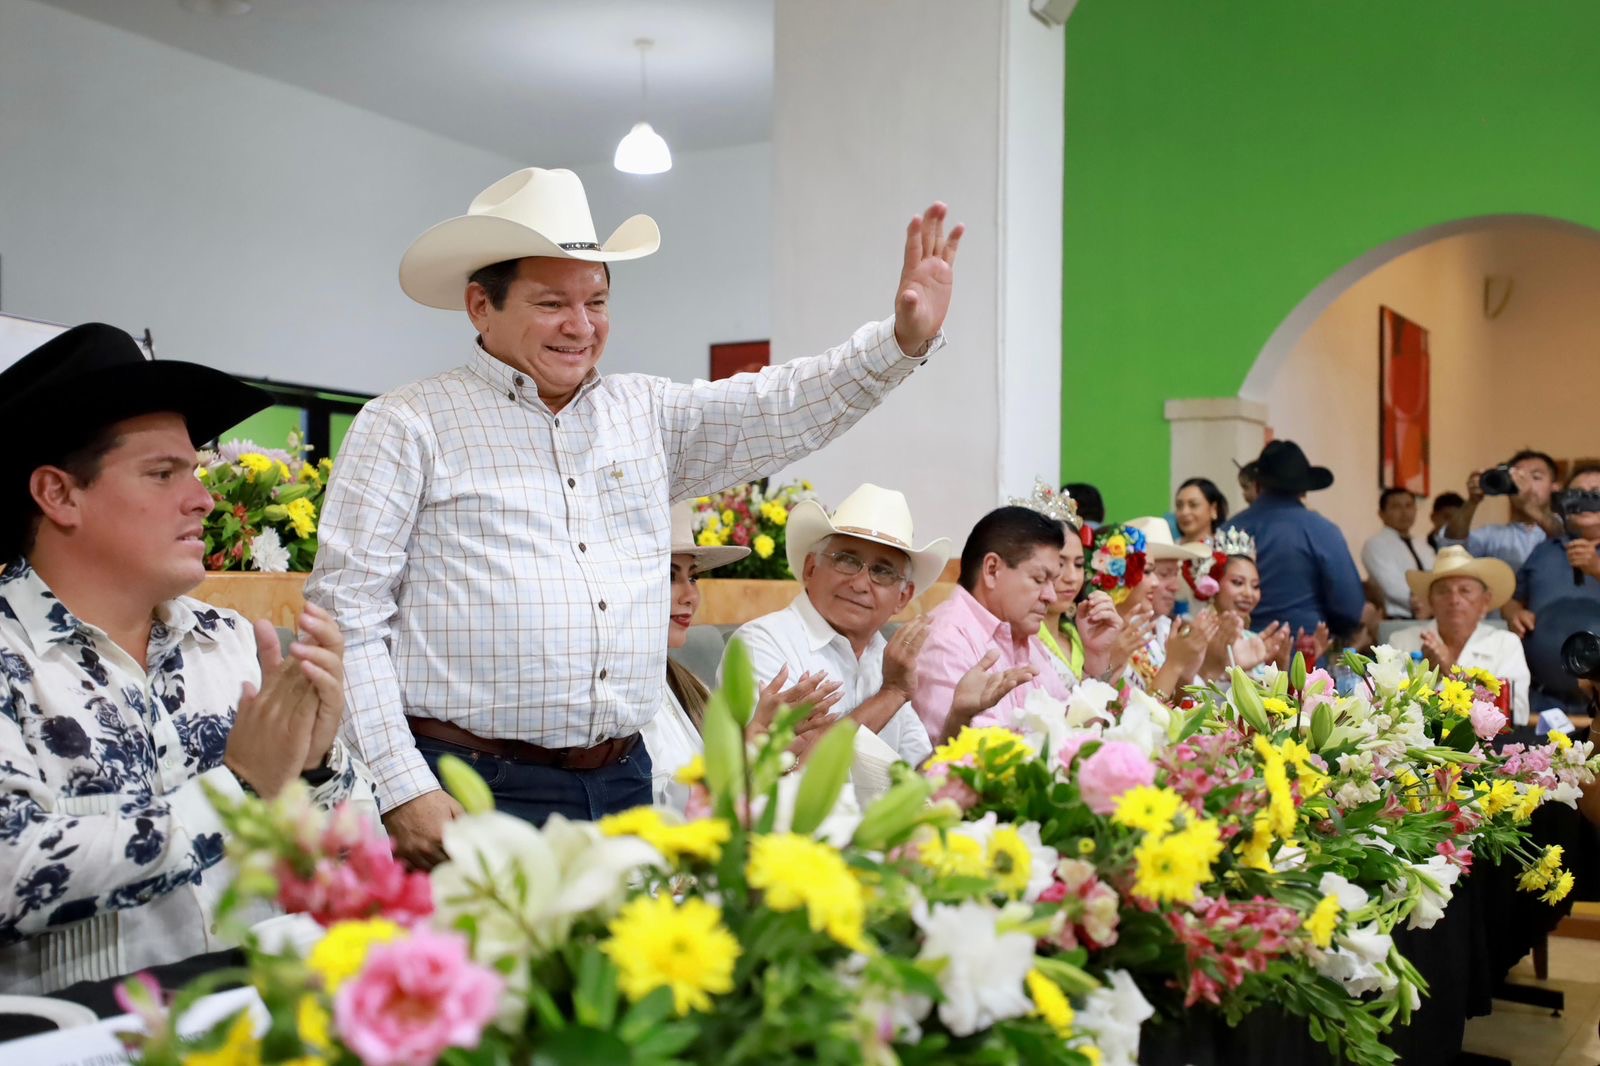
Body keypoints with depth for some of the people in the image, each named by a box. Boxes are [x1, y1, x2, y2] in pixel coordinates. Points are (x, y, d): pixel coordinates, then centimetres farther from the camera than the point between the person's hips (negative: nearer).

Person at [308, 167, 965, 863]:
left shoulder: (645, 413, 15)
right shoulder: (407, 427, -1)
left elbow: (785, 411, 10)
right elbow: (349, 613, -5)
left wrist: (905, 338, -5)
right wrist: (403, 791, -13)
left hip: (623, 783, 5)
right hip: (470, 792, -4)